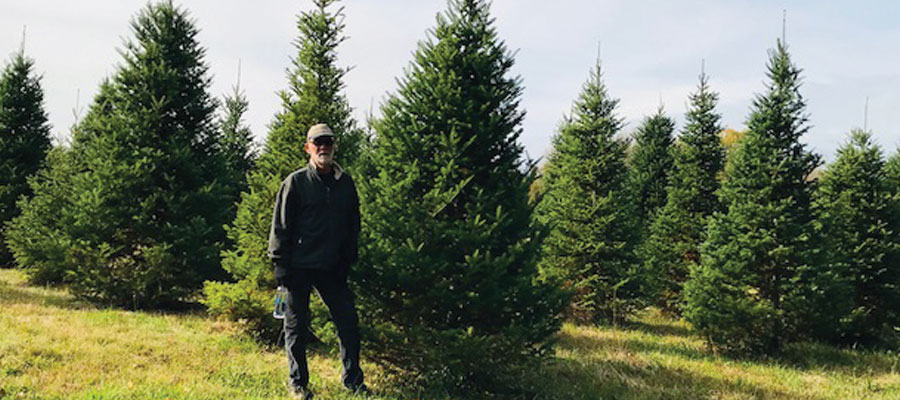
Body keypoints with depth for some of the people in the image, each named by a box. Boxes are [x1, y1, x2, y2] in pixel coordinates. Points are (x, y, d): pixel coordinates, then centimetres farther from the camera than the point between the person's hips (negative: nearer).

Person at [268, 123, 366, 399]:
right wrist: (280, 265, -9)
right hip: (299, 268, -3)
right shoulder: (296, 182, -5)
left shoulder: (345, 183, 6)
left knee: (349, 322, 3)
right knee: (296, 327, 6)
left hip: (332, 268, 4)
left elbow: (353, 225, 13)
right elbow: (280, 226, -5)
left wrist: (348, 261, 7)